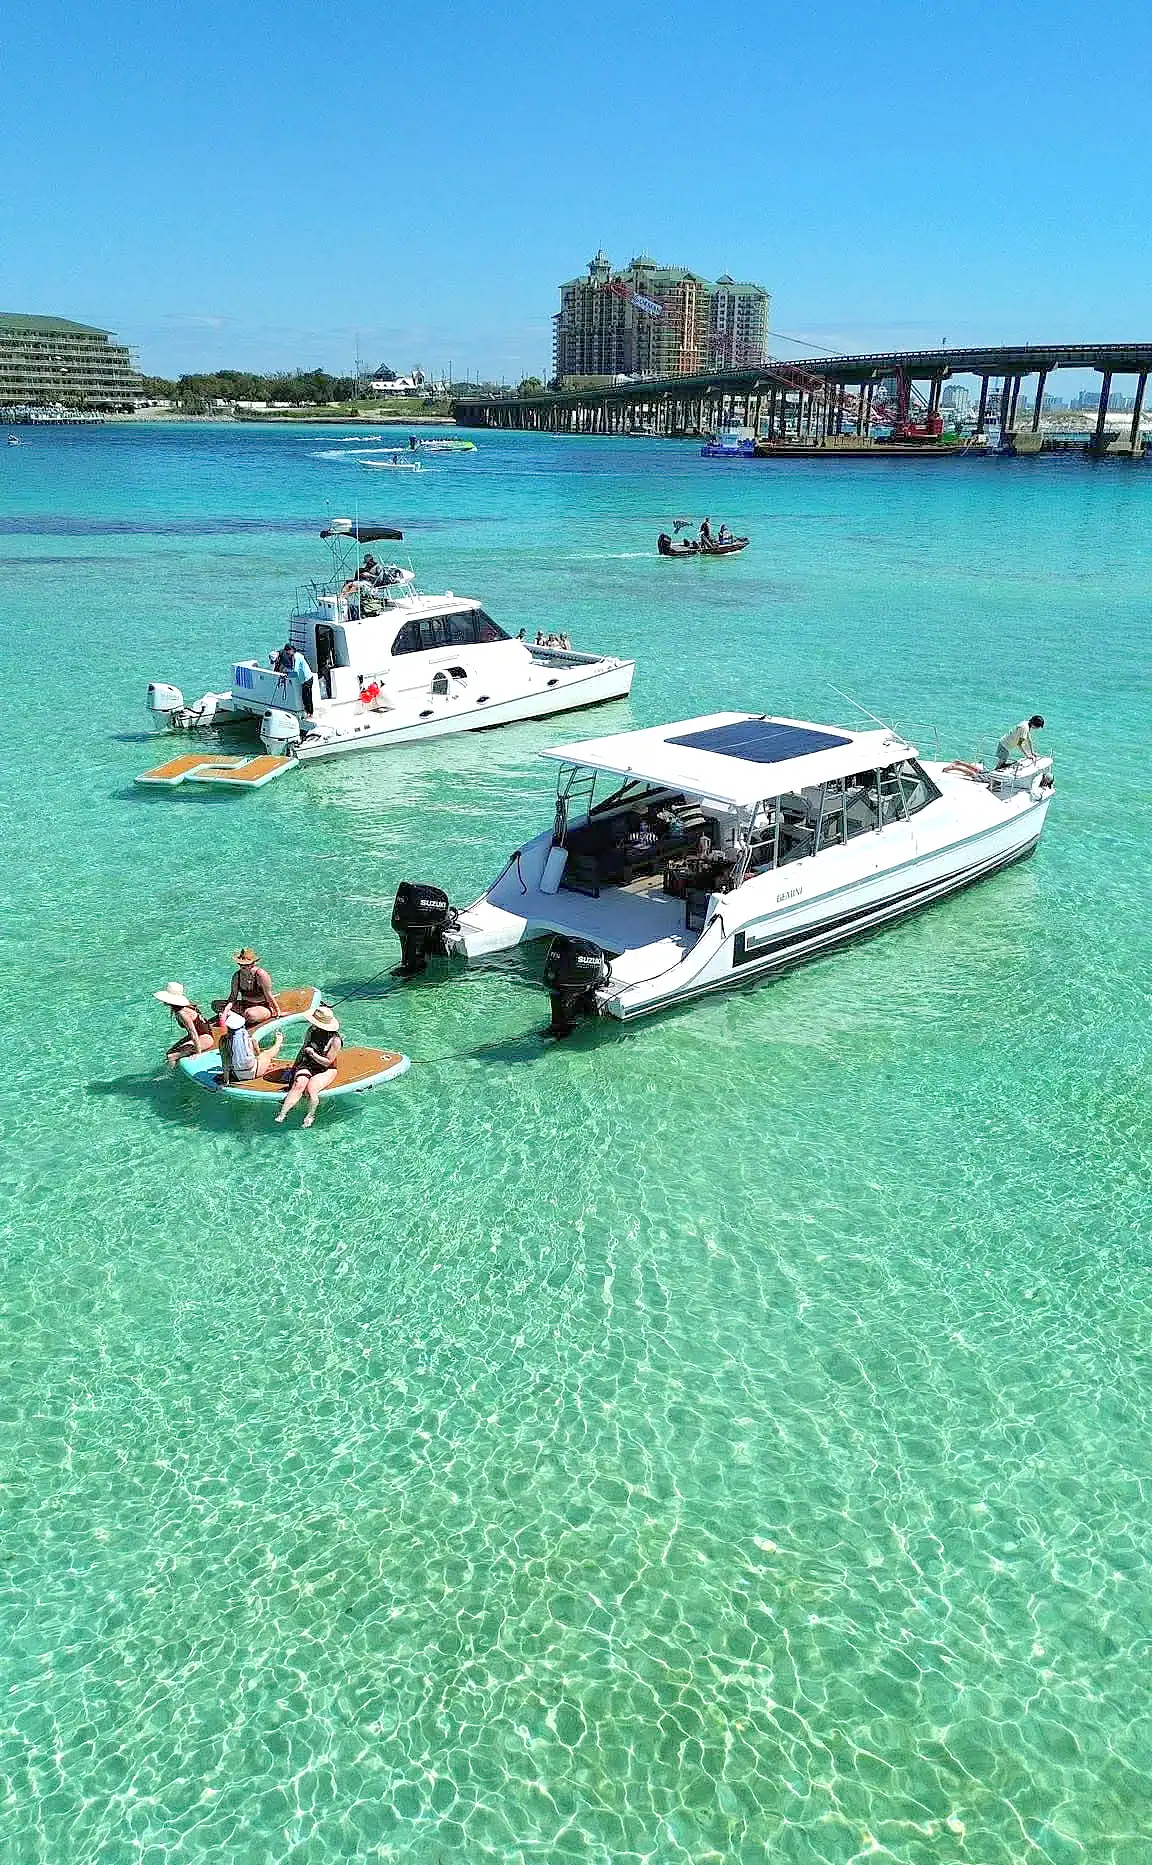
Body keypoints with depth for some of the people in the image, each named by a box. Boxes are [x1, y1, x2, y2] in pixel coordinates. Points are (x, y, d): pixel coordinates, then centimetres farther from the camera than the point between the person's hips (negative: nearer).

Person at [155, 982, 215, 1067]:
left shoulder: (183, 1013, -26)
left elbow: (193, 1032, -25)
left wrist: (198, 1052, -22)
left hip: (205, 1039, -10)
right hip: (198, 1036, 10)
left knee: (171, 1057, -17)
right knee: (169, 1053, 9)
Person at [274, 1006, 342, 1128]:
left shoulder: (335, 1040, -15)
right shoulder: (312, 1030, 2)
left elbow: (327, 1062, -13)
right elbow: (303, 1049, 17)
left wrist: (312, 1053, -18)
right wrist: (295, 1066, 11)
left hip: (325, 1071, -4)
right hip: (307, 1066, 4)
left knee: (311, 1088, -33)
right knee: (299, 1084, -28)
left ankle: (310, 1116, -13)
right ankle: (282, 1114, -38)